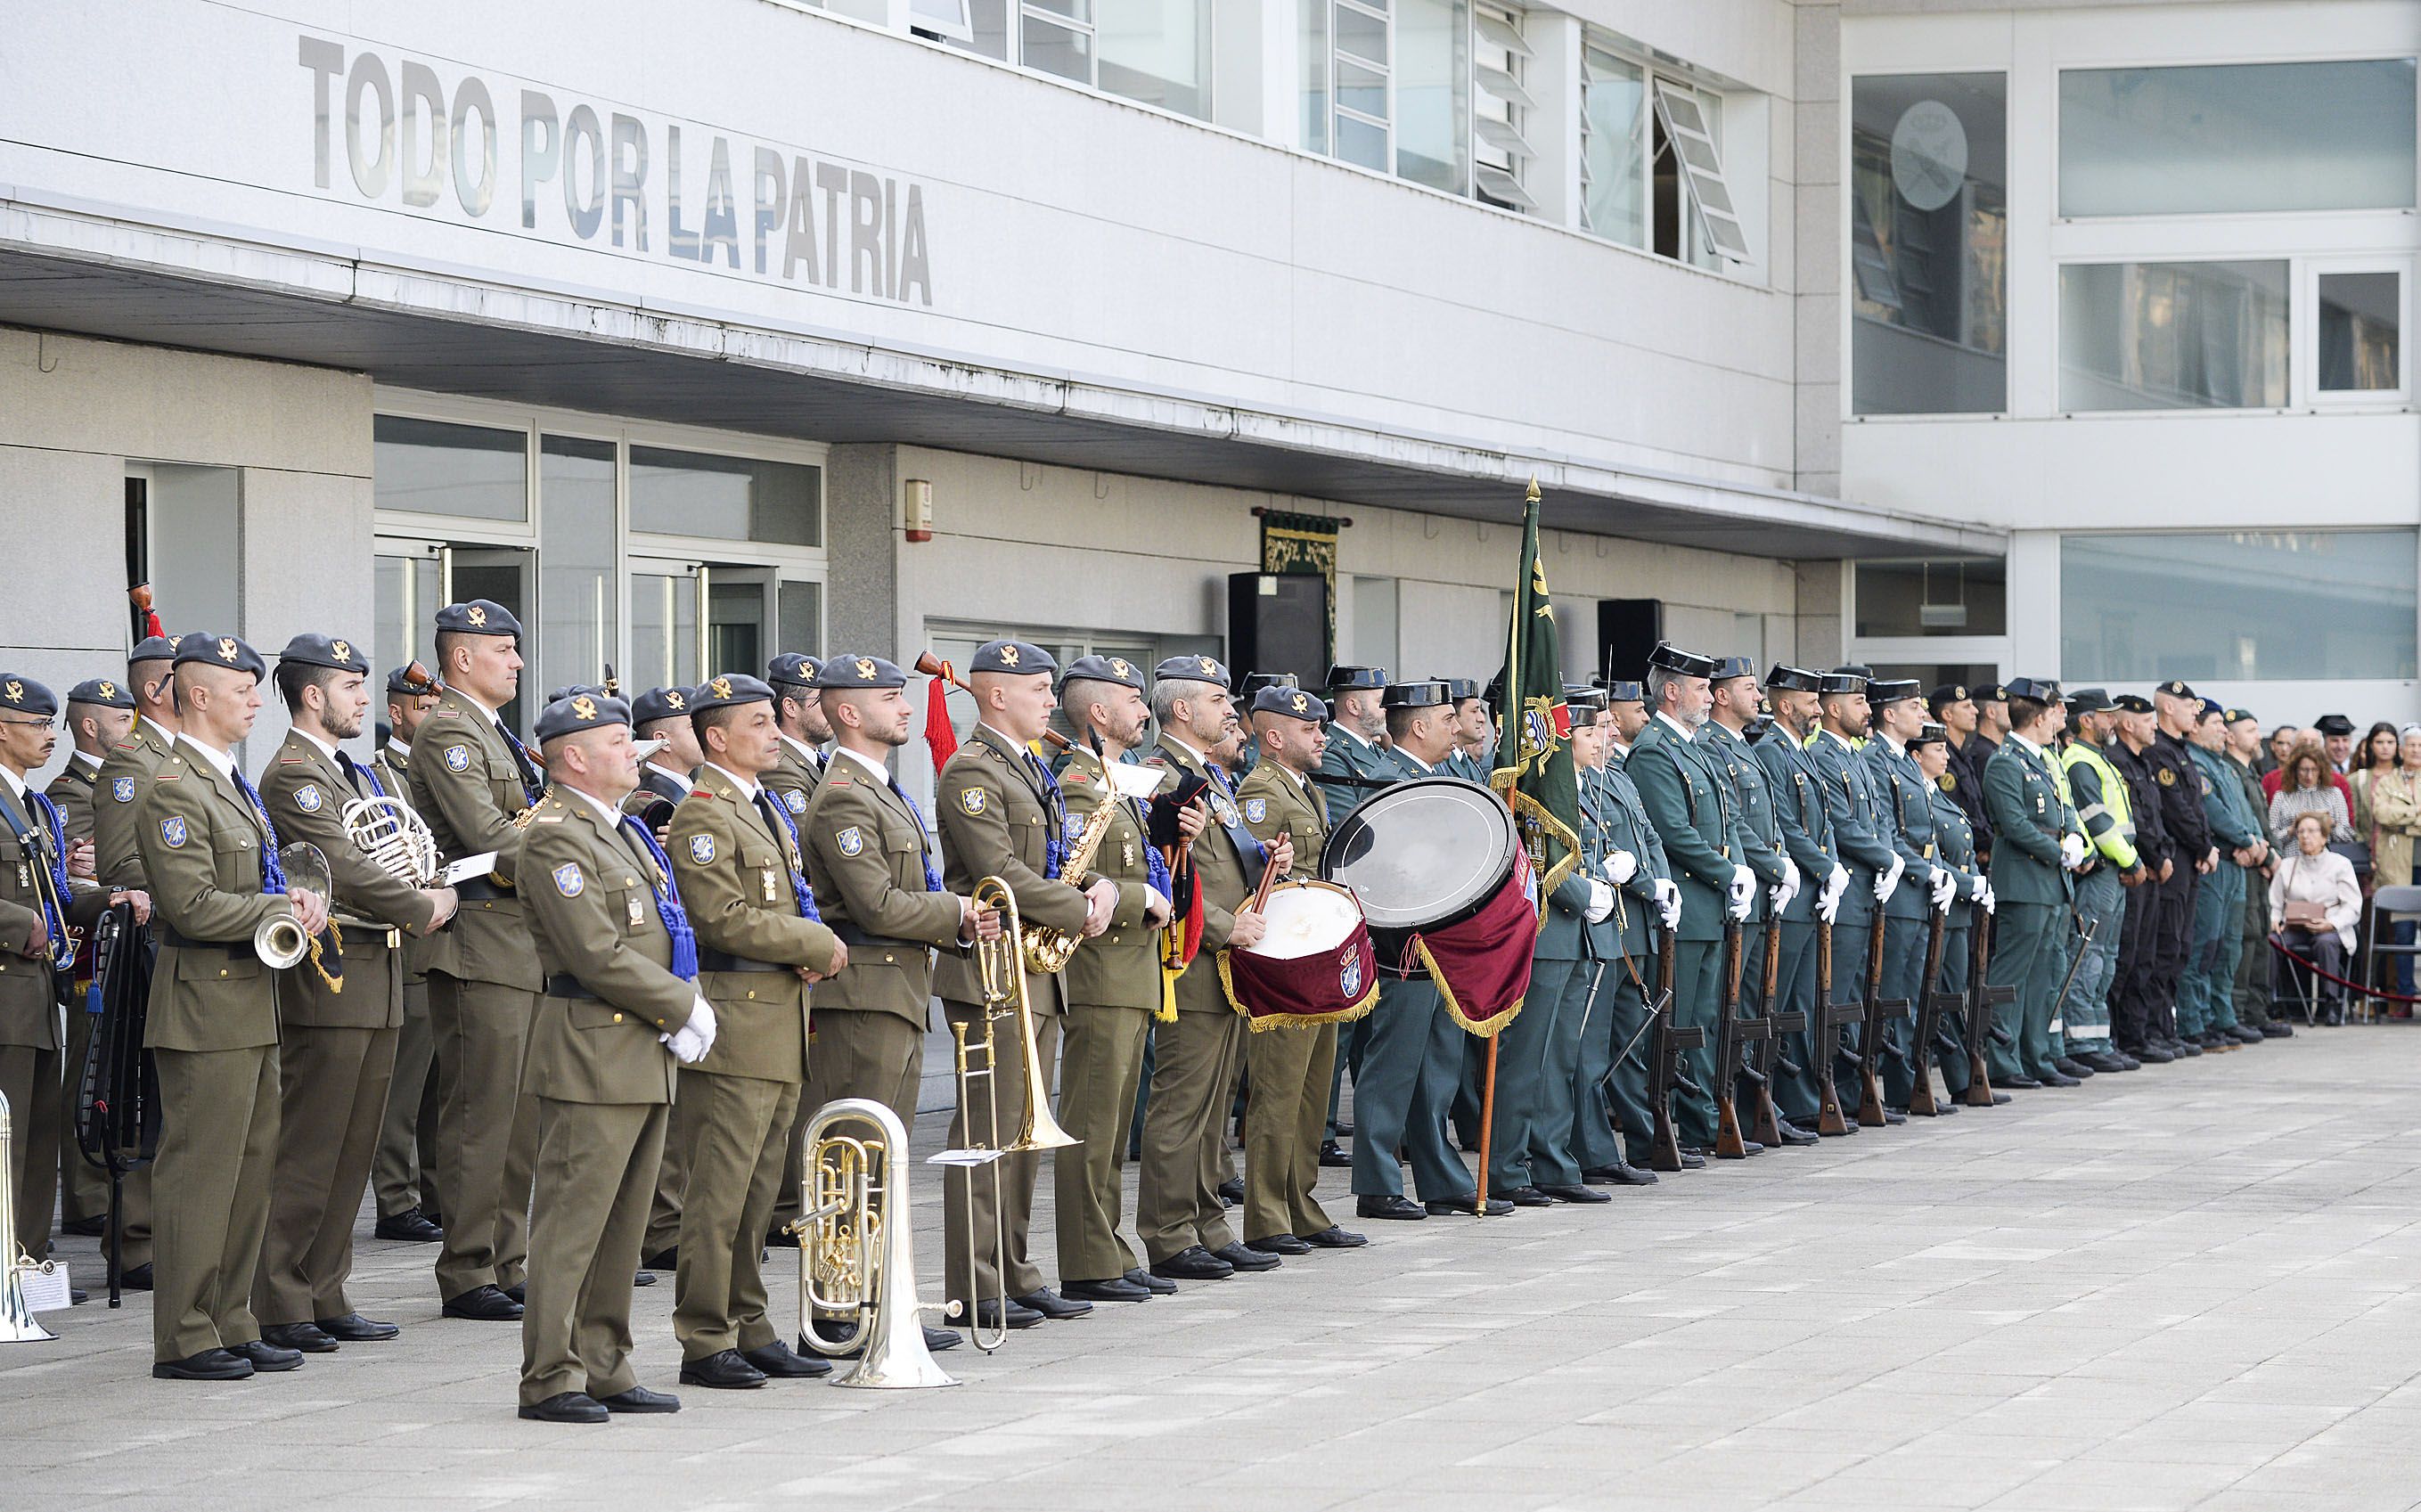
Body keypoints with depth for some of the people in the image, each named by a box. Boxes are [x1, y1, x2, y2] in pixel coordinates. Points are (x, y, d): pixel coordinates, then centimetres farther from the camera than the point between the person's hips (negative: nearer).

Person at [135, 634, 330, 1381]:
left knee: (252, 1170, 12)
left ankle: (231, 1324, 19)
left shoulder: (232, 783, 18)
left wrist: (292, 899, 5)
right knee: (199, 1172, -6)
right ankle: (185, 1339, -1)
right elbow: (193, 905, -21)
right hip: (206, 1009, -10)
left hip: (251, 1008, 10)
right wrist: (285, 912, -16)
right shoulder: (173, 791, -14)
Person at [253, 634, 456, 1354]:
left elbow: (402, 854, 23)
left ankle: (325, 1297, 16)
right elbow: (344, 868, -19)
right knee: (309, 1152, -7)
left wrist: (435, 896, 4)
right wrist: (423, 908, -10)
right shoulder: (293, 773, -11)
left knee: (352, 1153, 11)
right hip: (329, 981, -10)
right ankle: (277, 1306, -3)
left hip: (378, 981, 10)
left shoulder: (357, 773, 20)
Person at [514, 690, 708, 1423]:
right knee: (571, 1220, -6)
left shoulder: (623, 831, 19)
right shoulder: (554, 836, -12)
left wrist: (686, 1009, 3)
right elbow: (597, 953, -19)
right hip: (593, 1053, -10)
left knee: (623, 1223, 12)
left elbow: (663, 933, 21)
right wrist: (683, 1007, -12)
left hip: (648, 1057, 10)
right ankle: (550, 1379, -3)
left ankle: (604, 1369, 18)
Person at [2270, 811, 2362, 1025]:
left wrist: (2331, 924, -19)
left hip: (2331, 930, -2)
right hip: (2293, 928, 2)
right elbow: (2274, 904, 12)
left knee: (2325, 942, -38)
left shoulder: (2340, 864, 8)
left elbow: (2353, 907, -1)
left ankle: (2332, 1003, -29)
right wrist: (2274, 920, -11)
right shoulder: (2287, 866, 18)